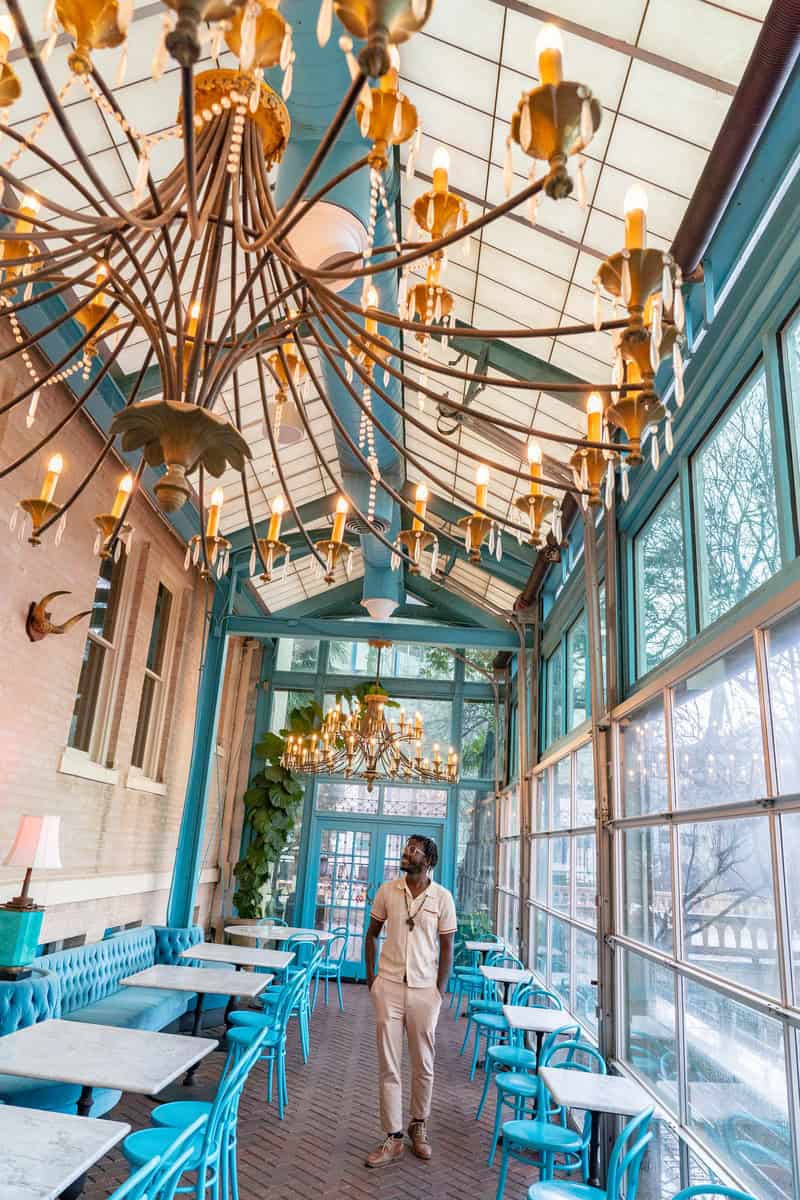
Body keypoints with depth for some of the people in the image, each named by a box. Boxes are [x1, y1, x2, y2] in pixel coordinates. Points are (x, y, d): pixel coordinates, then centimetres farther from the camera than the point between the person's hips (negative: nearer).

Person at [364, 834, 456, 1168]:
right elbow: (372, 934, 9)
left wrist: (439, 991, -2)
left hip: (424, 990, -1)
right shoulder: (387, 891, -2)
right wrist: (371, 977, 5)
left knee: (423, 1065, 12)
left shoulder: (442, 897, -7)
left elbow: (446, 947, 0)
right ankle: (394, 1138, 18)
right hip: (389, 987, 1)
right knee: (388, 1065, 5)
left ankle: (419, 1126, 33)